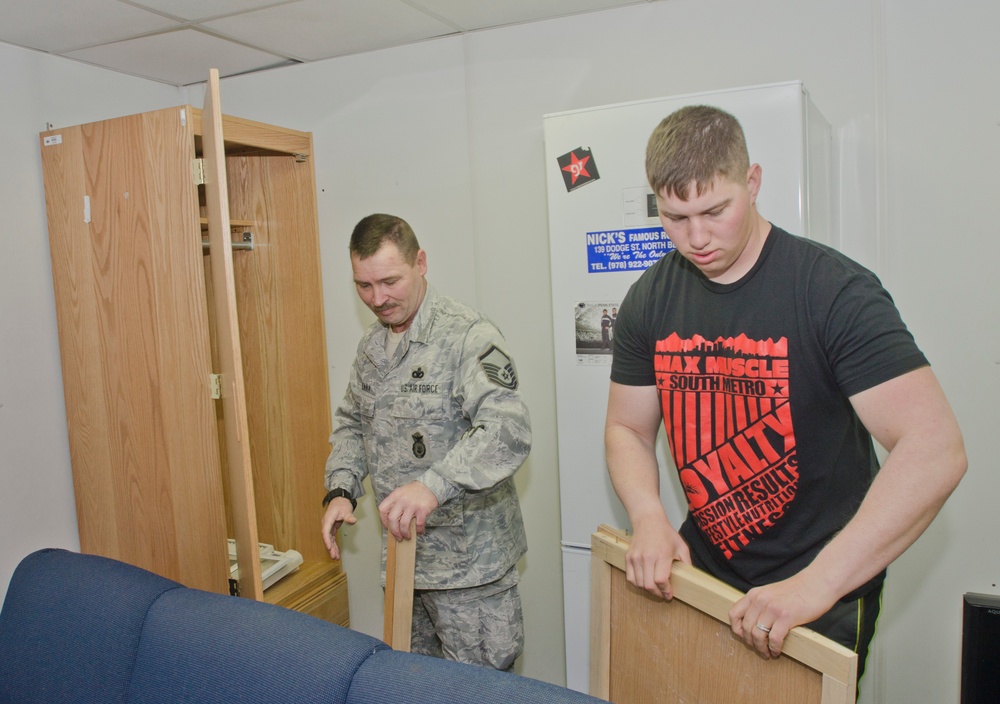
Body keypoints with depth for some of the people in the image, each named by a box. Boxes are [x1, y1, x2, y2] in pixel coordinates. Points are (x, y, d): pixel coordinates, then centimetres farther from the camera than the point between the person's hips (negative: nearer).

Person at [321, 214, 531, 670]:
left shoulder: (468, 336, -18)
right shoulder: (372, 345, 9)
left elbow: (508, 430, -30)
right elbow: (351, 422, 19)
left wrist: (435, 486, -43)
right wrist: (340, 490, 3)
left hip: (469, 562, -7)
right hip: (402, 549, 7)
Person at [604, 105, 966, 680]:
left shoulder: (835, 290, -19)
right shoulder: (649, 300, -4)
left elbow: (937, 449, -26)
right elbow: (628, 429, 4)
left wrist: (818, 582, -32)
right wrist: (648, 515, -15)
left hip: (823, 596, -4)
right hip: (703, 569, 5)